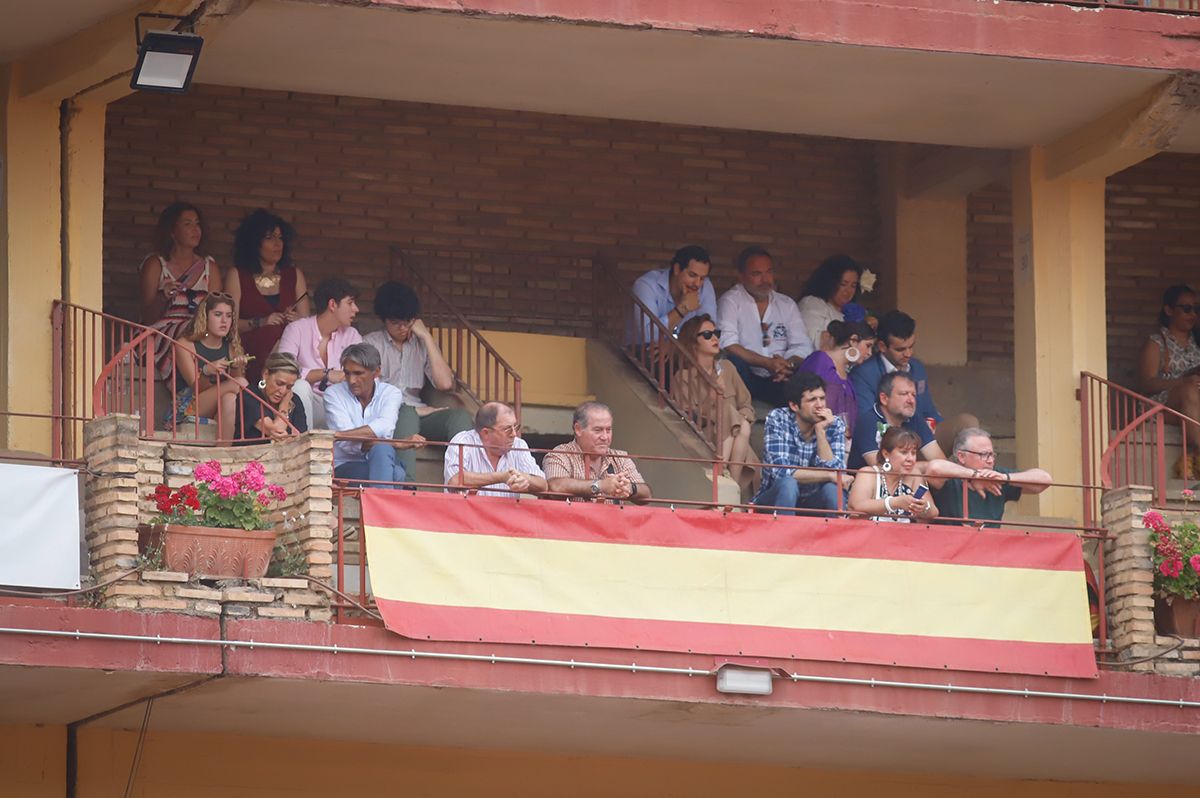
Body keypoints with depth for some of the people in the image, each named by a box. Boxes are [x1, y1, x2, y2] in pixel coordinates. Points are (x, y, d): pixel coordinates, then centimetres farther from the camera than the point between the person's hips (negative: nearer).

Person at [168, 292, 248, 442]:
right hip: (186, 409, -4)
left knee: (229, 398, -34)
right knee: (241, 383, -27)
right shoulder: (185, 345, -2)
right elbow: (196, 388, -12)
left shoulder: (231, 347, 14)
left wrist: (236, 368, -17)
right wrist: (207, 372, -34)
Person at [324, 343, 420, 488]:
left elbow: (384, 427, -18)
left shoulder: (390, 393, 5)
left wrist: (340, 435, -30)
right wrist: (396, 444, -21)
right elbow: (346, 444, -12)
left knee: (381, 450, -36)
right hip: (346, 467, -2)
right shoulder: (334, 394, 1)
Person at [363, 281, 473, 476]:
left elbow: (445, 383, 3)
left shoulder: (422, 343, 21)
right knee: (407, 414, -39)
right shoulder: (371, 343, 11)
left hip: (418, 413, 4)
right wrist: (419, 409, -8)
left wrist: (426, 337, 5)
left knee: (460, 416, -27)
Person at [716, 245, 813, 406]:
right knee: (734, 361, -35)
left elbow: (802, 346, 8)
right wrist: (767, 363, -24)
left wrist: (788, 365, -16)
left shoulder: (786, 304, 17)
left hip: (777, 380, 3)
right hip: (745, 378, -3)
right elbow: (727, 344, -14)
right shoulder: (730, 301, 1)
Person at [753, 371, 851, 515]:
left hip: (813, 503, 2)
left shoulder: (835, 425, -4)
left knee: (833, 489, -28)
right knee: (788, 483, -33)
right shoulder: (777, 419, -12)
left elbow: (835, 472, -15)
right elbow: (780, 472, -23)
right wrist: (829, 476, -23)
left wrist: (820, 431, -21)